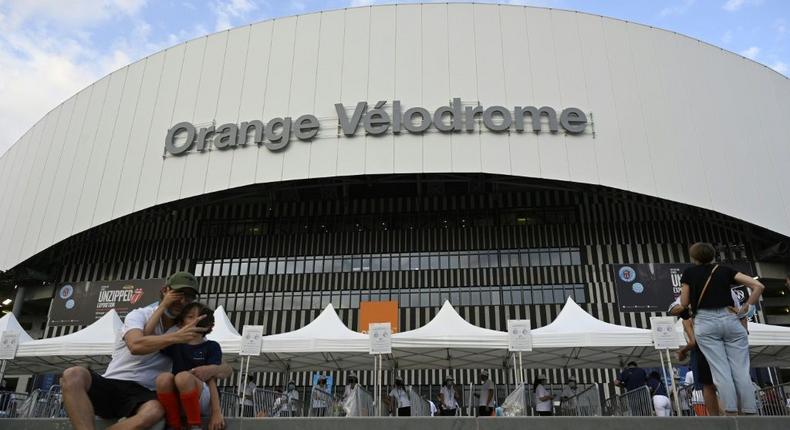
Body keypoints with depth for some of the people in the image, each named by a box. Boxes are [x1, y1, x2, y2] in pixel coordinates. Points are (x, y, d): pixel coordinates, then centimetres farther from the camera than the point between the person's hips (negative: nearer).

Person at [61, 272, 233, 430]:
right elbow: (136, 346, -21)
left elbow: (227, 368, 7)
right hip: (110, 384, 0)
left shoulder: (189, 333, 10)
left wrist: (211, 369, -17)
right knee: (74, 375, -31)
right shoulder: (139, 315, 3)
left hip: (143, 394, 1)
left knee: (154, 411, -36)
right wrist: (175, 337, -30)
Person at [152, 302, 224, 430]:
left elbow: (211, 379, -4)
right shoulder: (176, 345, 14)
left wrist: (216, 412, -13)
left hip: (204, 401, -3)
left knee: (183, 376, -32)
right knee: (163, 378, -27)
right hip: (179, 403, 3)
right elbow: (147, 333, 1)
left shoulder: (212, 347, 5)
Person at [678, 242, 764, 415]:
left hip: (705, 322, -2)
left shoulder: (689, 273, 9)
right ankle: (751, 413, -3)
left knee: (720, 371, -4)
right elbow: (758, 286, 5)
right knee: (741, 370, 2)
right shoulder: (725, 270, 14)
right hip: (730, 319, 2)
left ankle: (731, 413, -11)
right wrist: (744, 310, 9)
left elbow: (684, 304, 9)